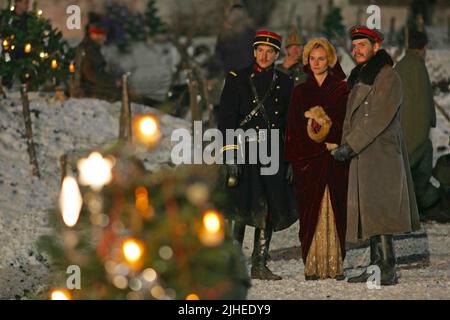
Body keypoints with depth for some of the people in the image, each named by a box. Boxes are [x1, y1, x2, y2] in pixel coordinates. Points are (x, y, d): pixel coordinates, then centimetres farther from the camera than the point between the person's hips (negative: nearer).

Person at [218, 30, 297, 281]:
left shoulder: (284, 84, 13)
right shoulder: (237, 80, 2)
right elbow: (227, 119, -4)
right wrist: (230, 155, -14)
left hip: (273, 156, 4)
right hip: (245, 152, -4)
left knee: (269, 211, 3)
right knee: (242, 208, -11)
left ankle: (260, 265, 10)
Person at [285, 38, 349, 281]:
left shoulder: (341, 89, 7)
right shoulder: (300, 91, 12)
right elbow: (294, 129, 5)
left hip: (335, 160, -1)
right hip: (308, 160, 1)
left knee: (334, 211, -4)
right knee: (311, 212, -3)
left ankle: (336, 265, -2)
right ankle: (312, 266, -4)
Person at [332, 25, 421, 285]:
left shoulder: (388, 77, -9)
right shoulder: (358, 78, 18)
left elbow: (378, 119, -16)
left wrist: (350, 146, -16)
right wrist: (345, 146, 9)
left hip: (382, 154, -9)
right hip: (362, 157, 9)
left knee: (379, 212, -14)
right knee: (369, 215, 8)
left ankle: (389, 270, -15)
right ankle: (376, 266, 11)